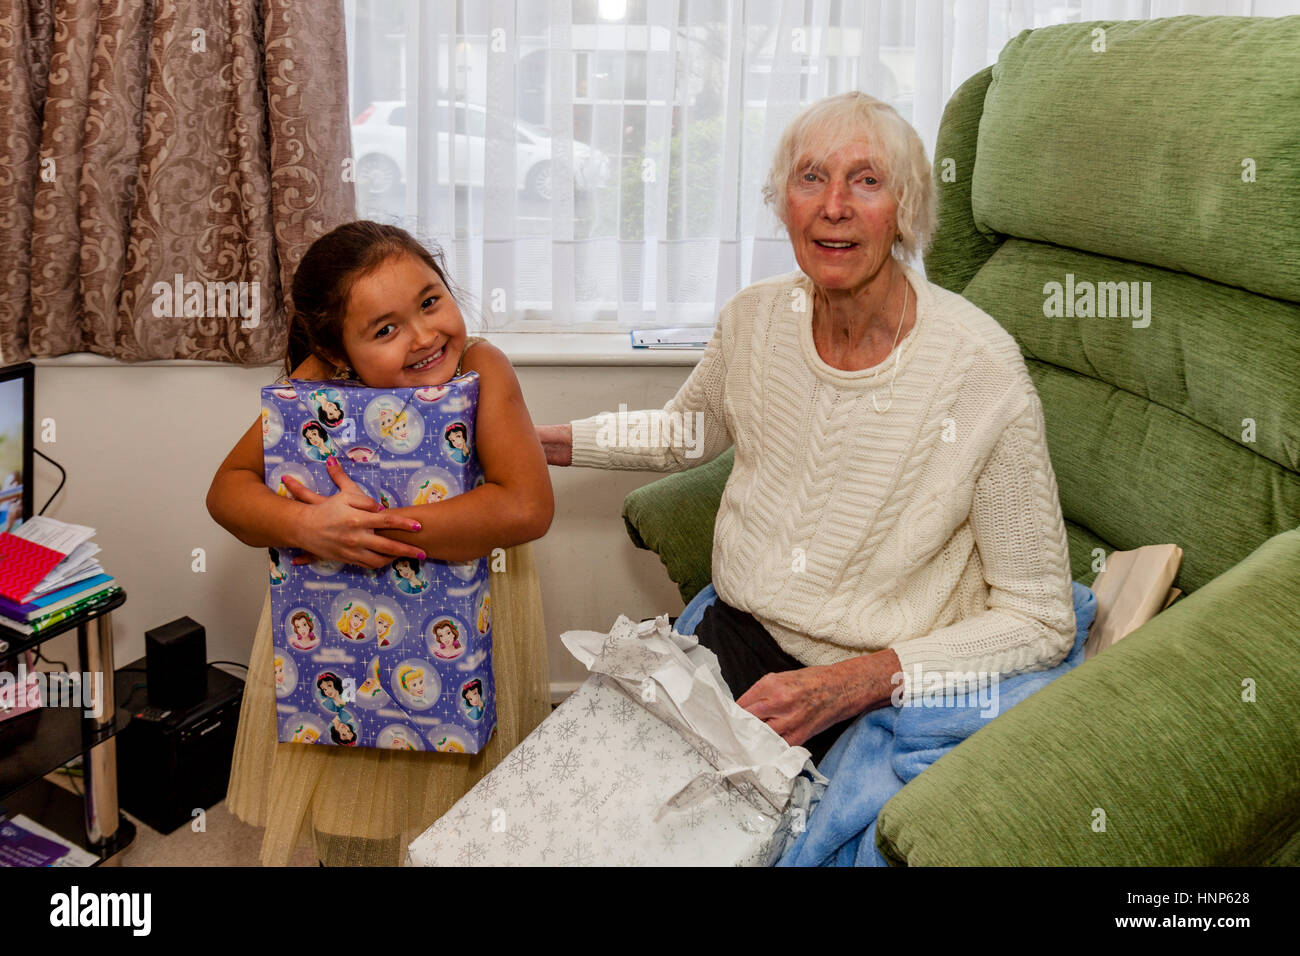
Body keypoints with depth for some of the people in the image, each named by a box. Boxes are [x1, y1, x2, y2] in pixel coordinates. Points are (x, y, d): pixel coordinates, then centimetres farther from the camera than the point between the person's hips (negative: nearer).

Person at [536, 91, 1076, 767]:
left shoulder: (982, 370, -18)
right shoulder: (754, 317, -2)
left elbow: (1041, 621, -12)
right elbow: (684, 433, 22)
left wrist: (853, 683, -22)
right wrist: (533, 440, 15)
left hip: (879, 696, -4)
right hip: (736, 637, 5)